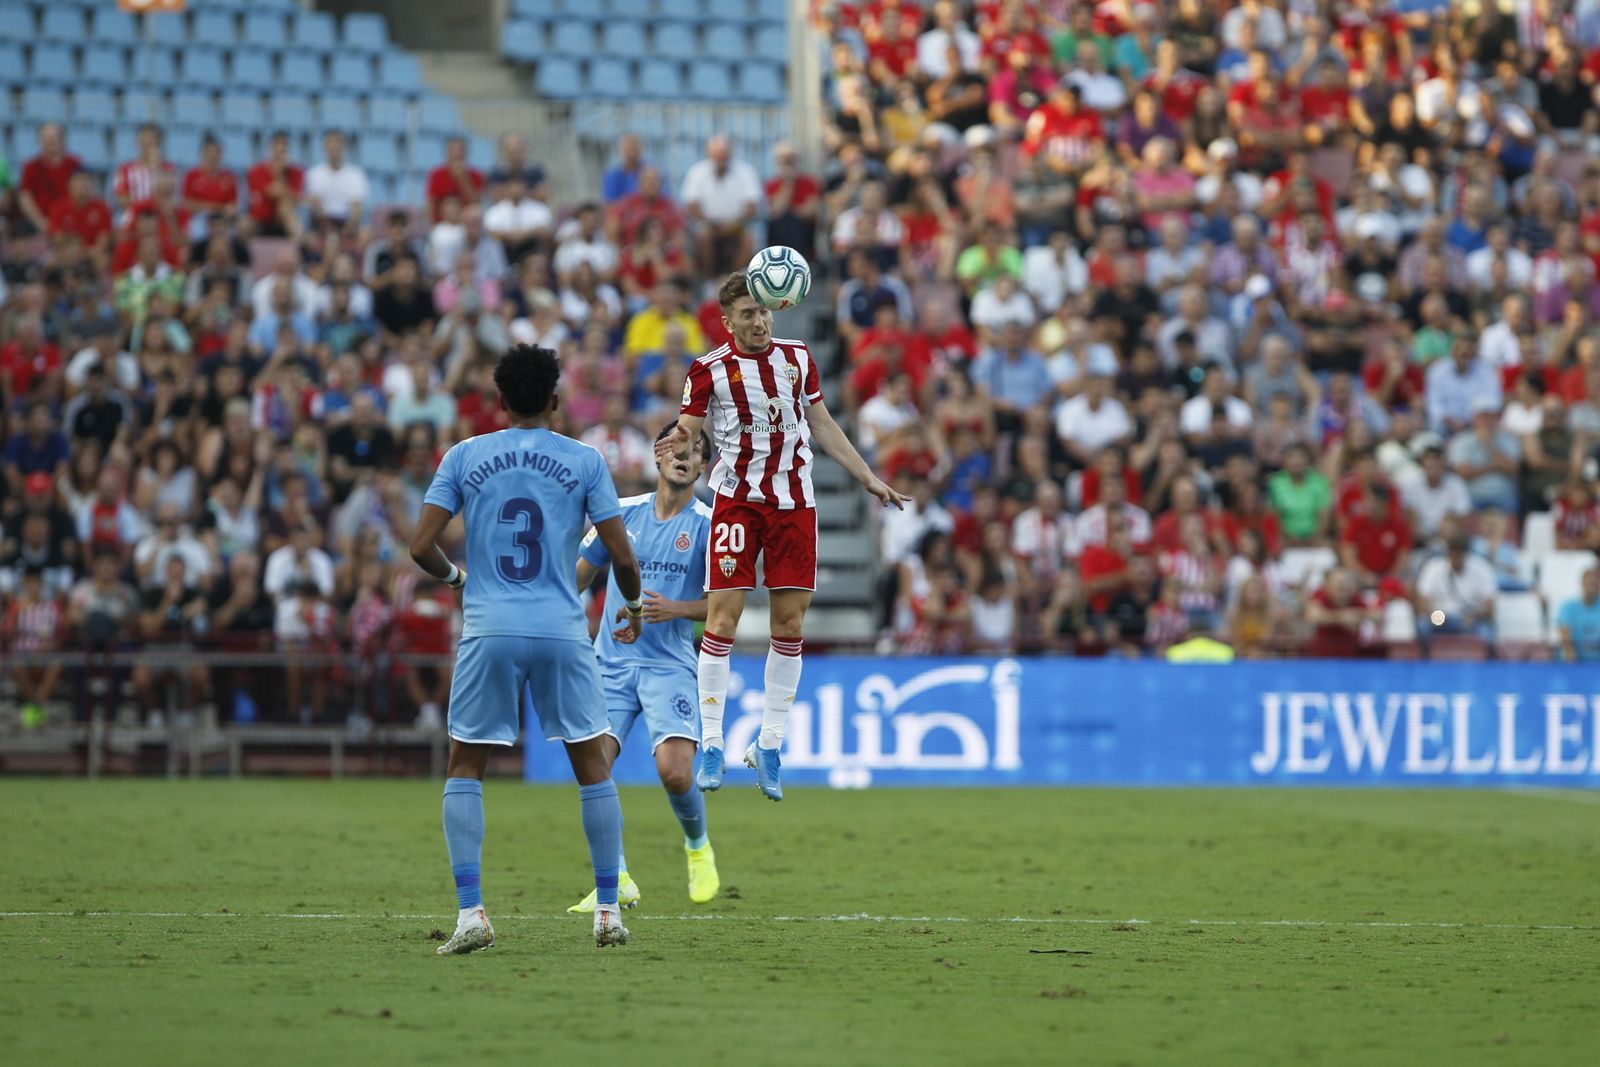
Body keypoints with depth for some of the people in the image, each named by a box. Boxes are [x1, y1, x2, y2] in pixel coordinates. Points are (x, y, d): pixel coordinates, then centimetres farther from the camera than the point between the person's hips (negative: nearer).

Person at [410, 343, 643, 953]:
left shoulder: (463, 457, 5)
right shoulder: (584, 462, 3)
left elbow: (421, 546, 0)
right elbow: (622, 555, 1)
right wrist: (633, 607, 21)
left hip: (488, 630, 0)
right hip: (562, 630, 0)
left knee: (465, 769, 10)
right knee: (593, 767, 13)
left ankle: (471, 913, -2)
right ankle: (608, 911, 12)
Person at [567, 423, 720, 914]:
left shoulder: (709, 525, 0)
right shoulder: (623, 513, 7)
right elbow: (580, 575, 18)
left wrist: (677, 608, -16)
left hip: (670, 665, -2)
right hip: (612, 662, 3)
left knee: (675, 772, -19)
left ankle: (698, 846, 15)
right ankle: (617, 882, 0)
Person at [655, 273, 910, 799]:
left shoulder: (798, 358, 9)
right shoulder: (709, 369, -3)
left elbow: (822, 424, 17)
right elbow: (686, 430, -4)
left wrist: (869, 479, 17)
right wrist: (678, 443, -29)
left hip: (794, 500, 4)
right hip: (738, 498, -4)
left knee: (790, 623, 2)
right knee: (722, 618, -10)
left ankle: (769, 745, 12)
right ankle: (712, 745, -2)